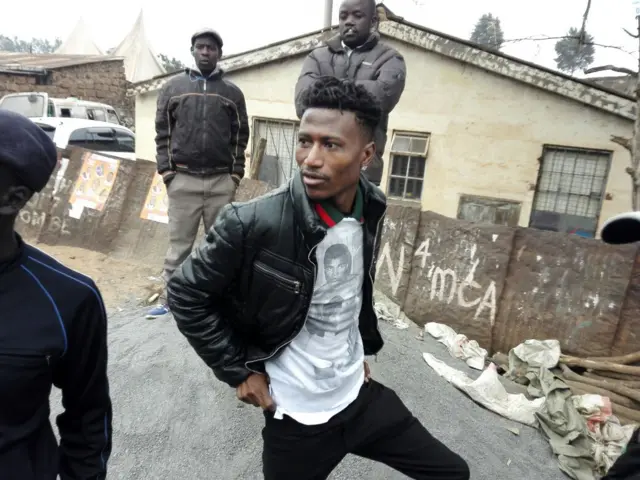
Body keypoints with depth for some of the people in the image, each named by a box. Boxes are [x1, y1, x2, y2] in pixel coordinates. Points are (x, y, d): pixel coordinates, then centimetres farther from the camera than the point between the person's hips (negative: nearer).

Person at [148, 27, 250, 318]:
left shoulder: (232, 93, 10)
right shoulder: (173, 87, 10)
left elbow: (240, 136, 8)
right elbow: (162, 132, 9)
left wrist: (236, 174, -1)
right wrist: (166, 169, -1)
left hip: (221, 181, 0)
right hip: (183, 179, 0)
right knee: (179, 243, 3)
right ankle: (170, 299, 13)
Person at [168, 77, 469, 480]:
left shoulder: (371, 212, -8)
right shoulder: (253, 223, -26)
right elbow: (186, 294, -13)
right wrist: (239, 371, -11)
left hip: (360, 393, 5)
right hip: (296, 415, -4)